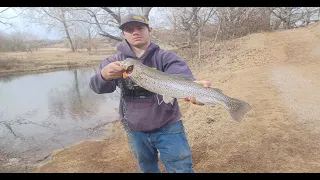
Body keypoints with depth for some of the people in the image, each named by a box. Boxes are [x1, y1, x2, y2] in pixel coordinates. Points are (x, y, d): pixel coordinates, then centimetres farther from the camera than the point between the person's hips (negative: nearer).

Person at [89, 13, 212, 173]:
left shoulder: (165, 57, -9)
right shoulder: (114, 61, -3)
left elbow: (180, 74, -28)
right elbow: (97, 86, -16)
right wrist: (104, 75, -41)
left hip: (168, 127, -2)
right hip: (135, 131, 3)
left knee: (182, 169, 4)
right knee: (147, 168, 25)